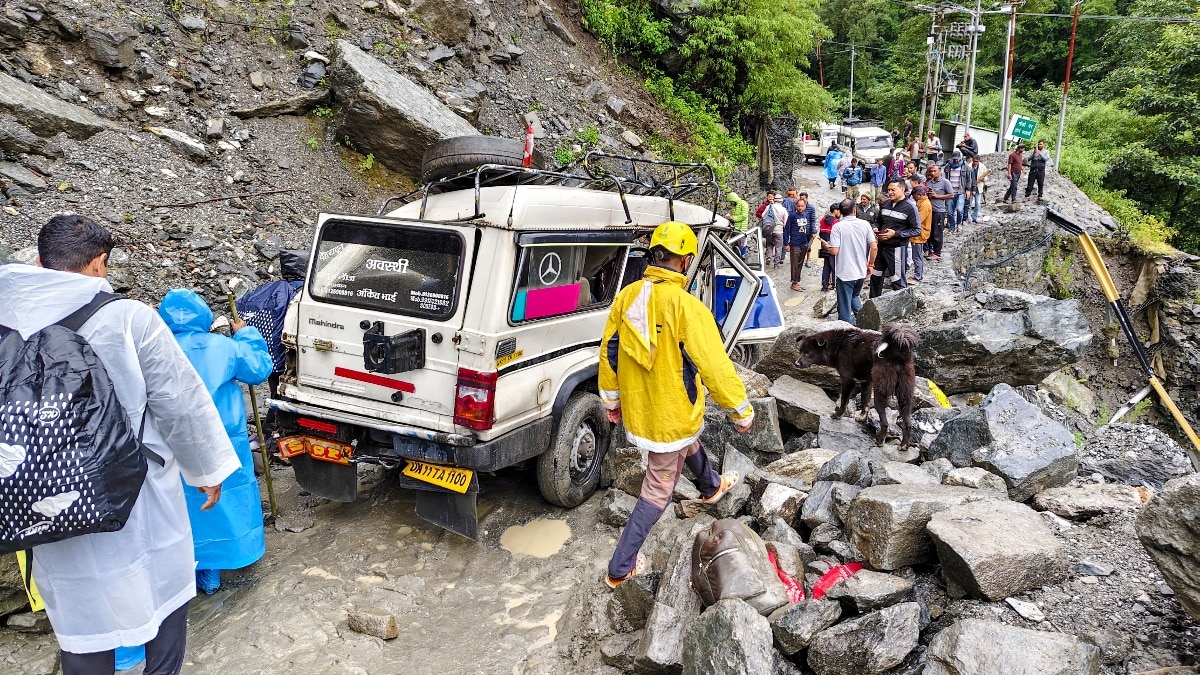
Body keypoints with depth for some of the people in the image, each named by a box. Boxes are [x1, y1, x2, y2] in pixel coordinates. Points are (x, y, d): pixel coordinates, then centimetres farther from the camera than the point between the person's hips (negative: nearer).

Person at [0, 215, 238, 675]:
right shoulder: (127, 318, -16)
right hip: (137, 502, -3)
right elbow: (182, 404, -12)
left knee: (82, 623, 16)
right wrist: (209, 468, 2)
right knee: (165, 596, 19)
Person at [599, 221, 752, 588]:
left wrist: (610, 398, 19)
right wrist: (742, 412, -8)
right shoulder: (686, 307, -26)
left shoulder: (626, 296, -6)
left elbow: (609, 352, 4)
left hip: (636, 408, 7)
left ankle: (711, 487, 63)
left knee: (689, 442, 35)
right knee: (658, 490, 10)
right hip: (671, 415, -7)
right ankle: (620, 568, 16)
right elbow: (715, 366, -22)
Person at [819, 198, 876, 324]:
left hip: (845, 273, -4)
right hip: (861, 272, 4)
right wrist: (870, 264, 10)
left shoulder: (838, 226, -12)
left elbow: (834, 251, -18)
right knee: (854, 297, 28)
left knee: (845, 306, 6)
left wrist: (826, 246, 4)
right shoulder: (865, 224, -2)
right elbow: (873, 247, -4)